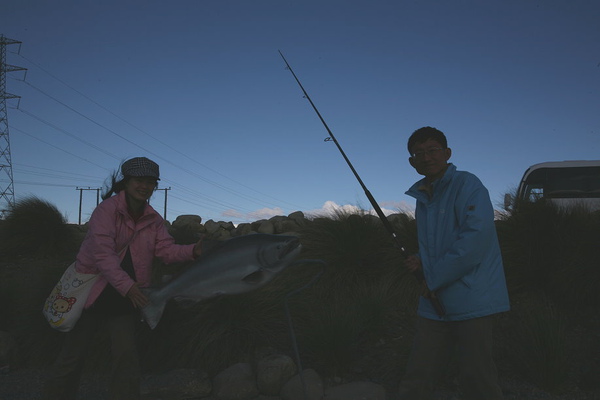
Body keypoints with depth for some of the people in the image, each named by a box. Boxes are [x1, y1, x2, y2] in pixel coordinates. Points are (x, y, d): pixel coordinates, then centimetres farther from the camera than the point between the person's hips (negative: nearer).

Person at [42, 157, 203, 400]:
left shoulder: (153, 219, 3)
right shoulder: (107, 209, -14)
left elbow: (167, 250, -6)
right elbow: (102, 252, -24)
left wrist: (192, 251, -26)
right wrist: (126, 285, -33)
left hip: (126, 297, 4)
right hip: (94, 291, -4)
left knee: (126, 355, 3)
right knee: (73, 355, 6)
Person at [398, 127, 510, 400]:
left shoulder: (467, 185, -7)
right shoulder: (421, 197, 15)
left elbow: (477, 236, -19)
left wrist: (434, 277, -15)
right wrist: (420, 262, 3)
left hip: (470, 302, -7)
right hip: (434, 303, 7)